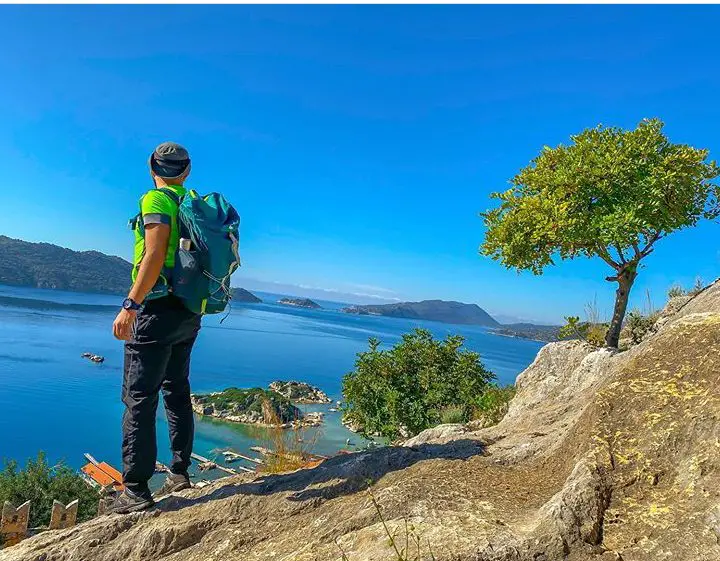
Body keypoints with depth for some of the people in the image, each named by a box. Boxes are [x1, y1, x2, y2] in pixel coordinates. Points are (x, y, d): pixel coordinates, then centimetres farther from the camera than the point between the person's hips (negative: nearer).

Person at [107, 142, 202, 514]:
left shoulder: (156, 200, -7)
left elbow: (155, 255, -20)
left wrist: (130, 305, -21)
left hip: (158, 309, -8)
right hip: (189, 314, 8)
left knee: (139, 398, -3)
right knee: (177, 392, 14)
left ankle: (136, 491, 1)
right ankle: (180, 472, 22)